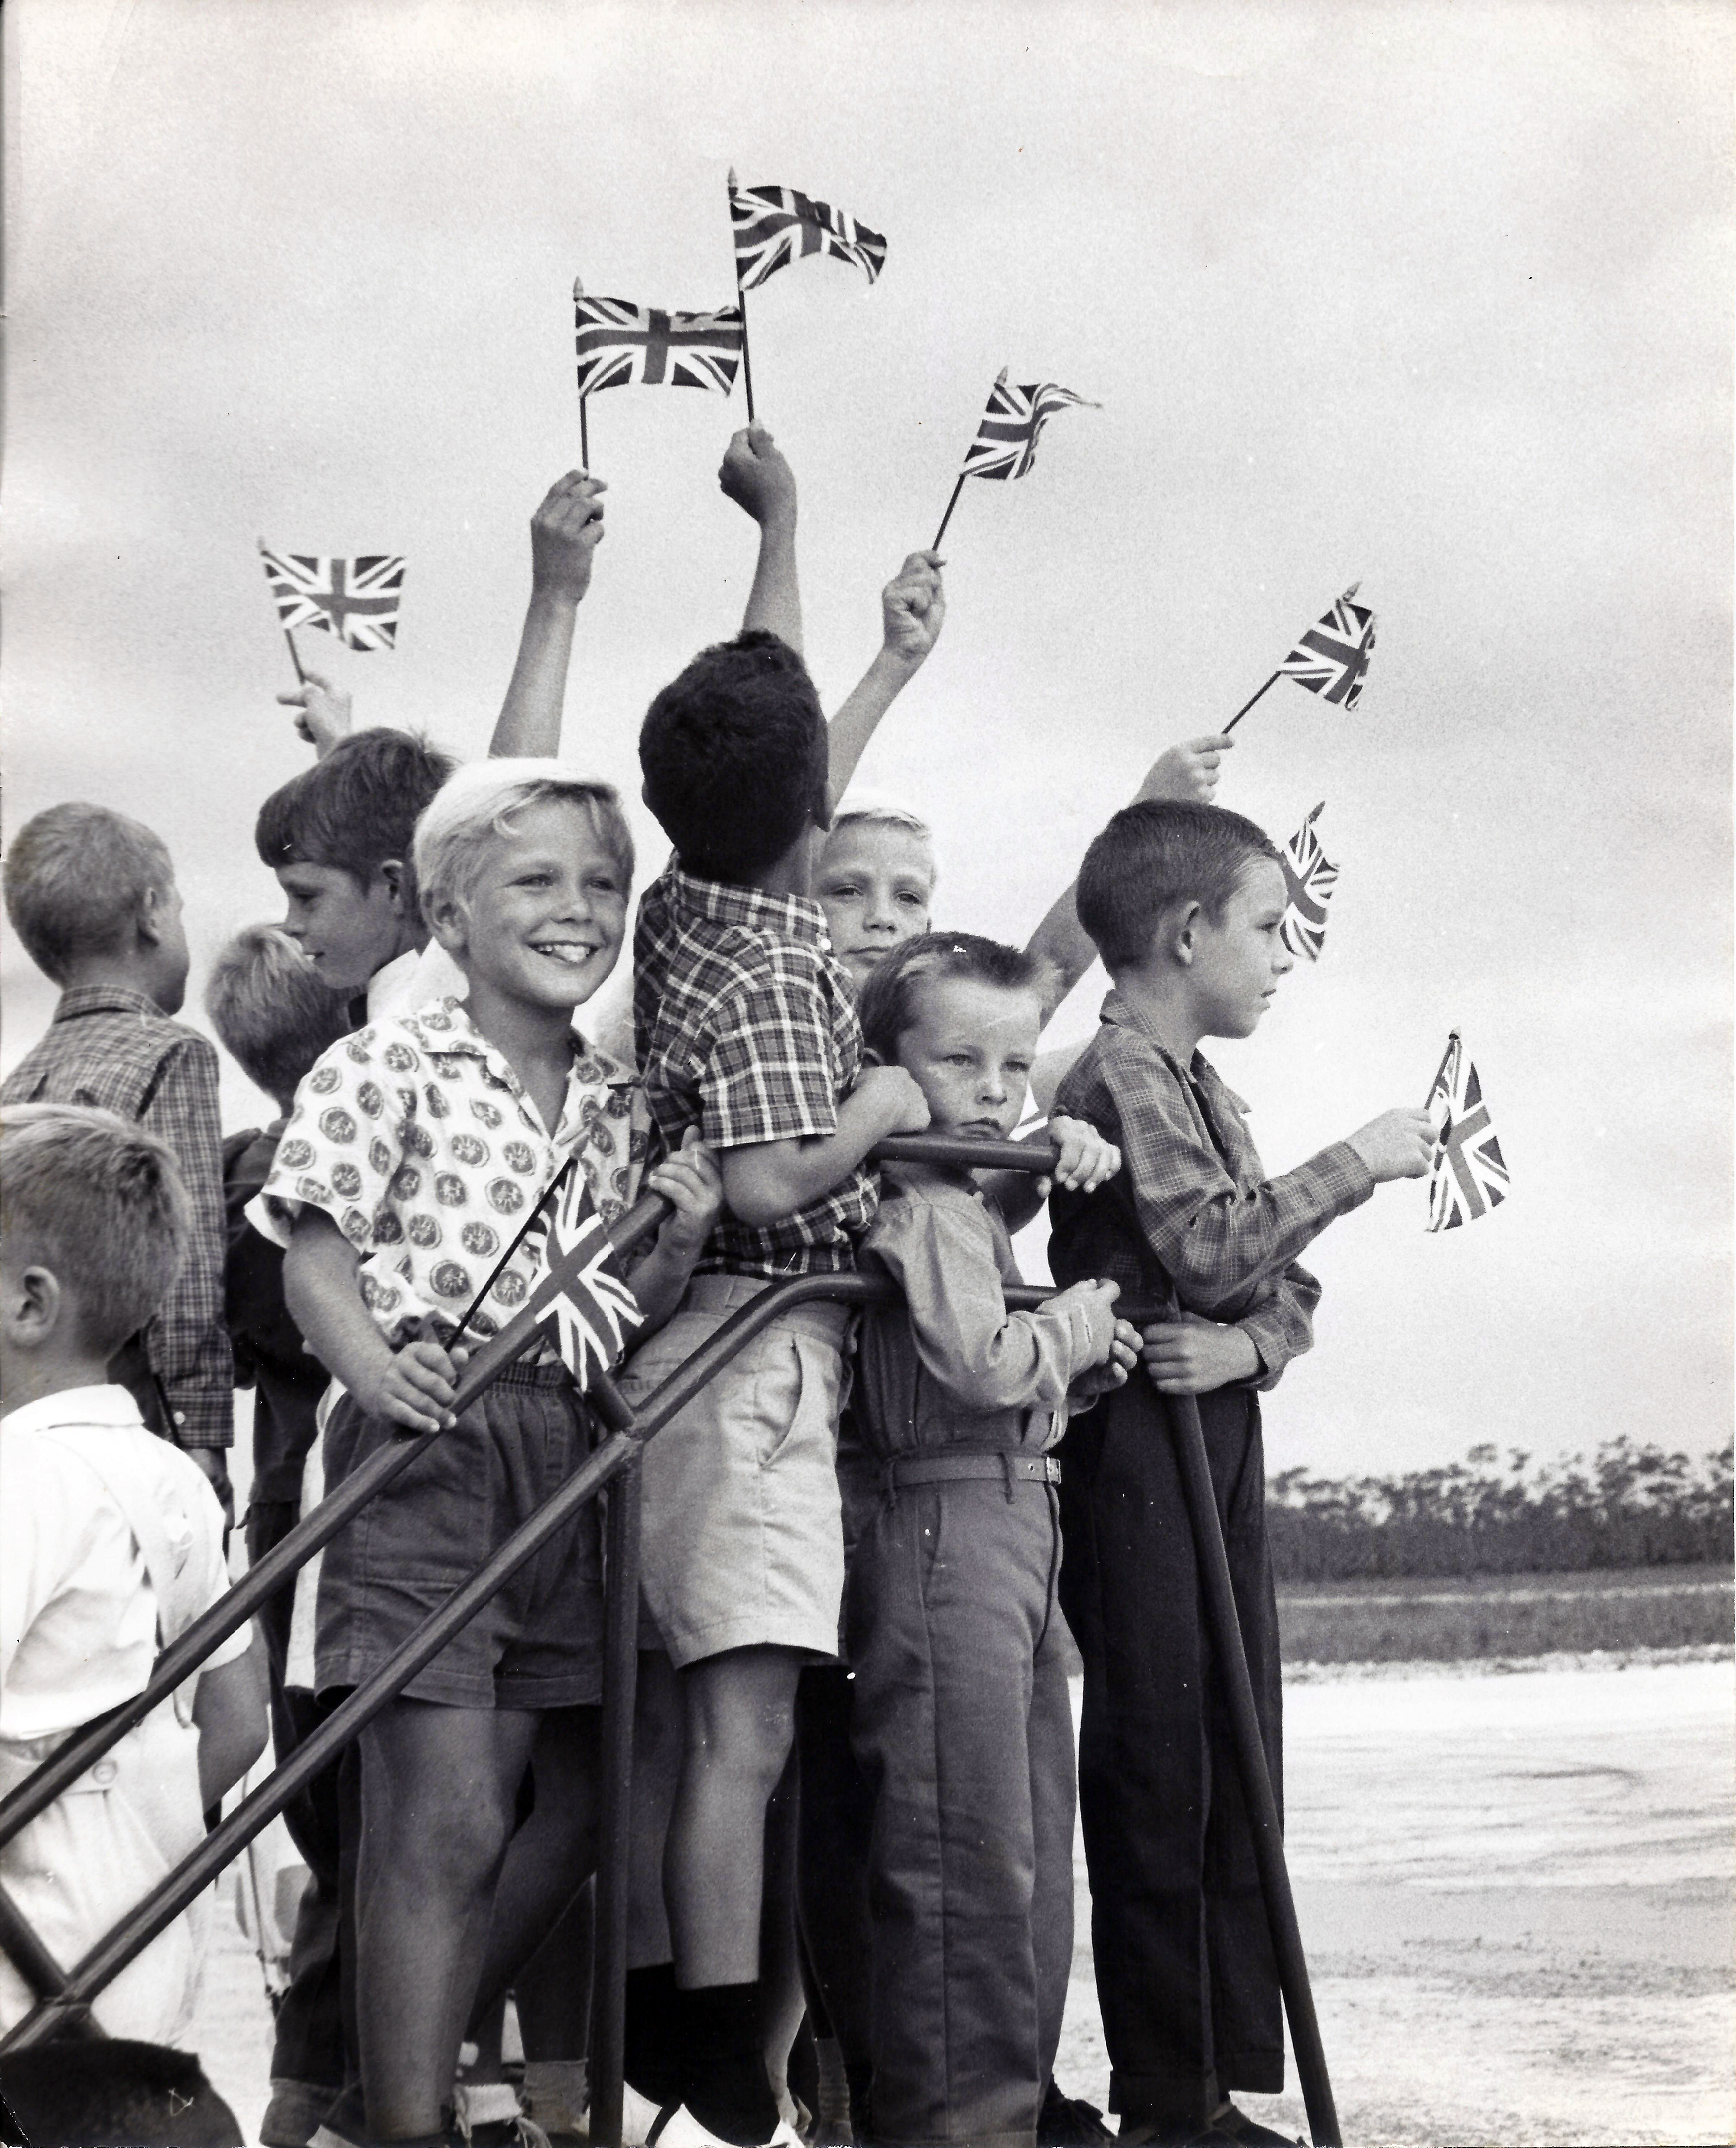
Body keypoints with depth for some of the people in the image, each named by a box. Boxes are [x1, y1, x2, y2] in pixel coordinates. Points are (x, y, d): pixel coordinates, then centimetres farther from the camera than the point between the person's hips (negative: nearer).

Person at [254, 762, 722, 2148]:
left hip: (569, 1461, 7)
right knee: (445, 1817, -12)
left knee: (570, 1810, 11)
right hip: (428, 1454, -7)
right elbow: (315, 1253, -5)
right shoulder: (391, 1068, -2)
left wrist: (681, 1246, -2)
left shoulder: (620, 1106, 16)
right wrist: (374, 1365, -24)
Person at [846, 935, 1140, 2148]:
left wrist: (1090, 1362, 9)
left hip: (1020, 1526, 11)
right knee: (966, 1852, -9)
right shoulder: (922, 1211, -11)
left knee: (1034, 1853, 13)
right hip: (950, 1531, -11)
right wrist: (1075, 1325, -6)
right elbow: (986, 1364, -24)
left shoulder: (979, 1204, 20)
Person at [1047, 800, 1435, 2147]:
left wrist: (1249, 1341, -9)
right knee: (1158, 1774, -6)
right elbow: (1214, 1251, -21)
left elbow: (1285, 1288, 13)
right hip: (1139, 1453, -9)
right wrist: (1354, 1166, -12)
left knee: (1237, 1773, 10)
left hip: (1215, 1442, 10)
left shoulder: (1199, 1089, 19)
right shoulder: (1124, 1076, -10)